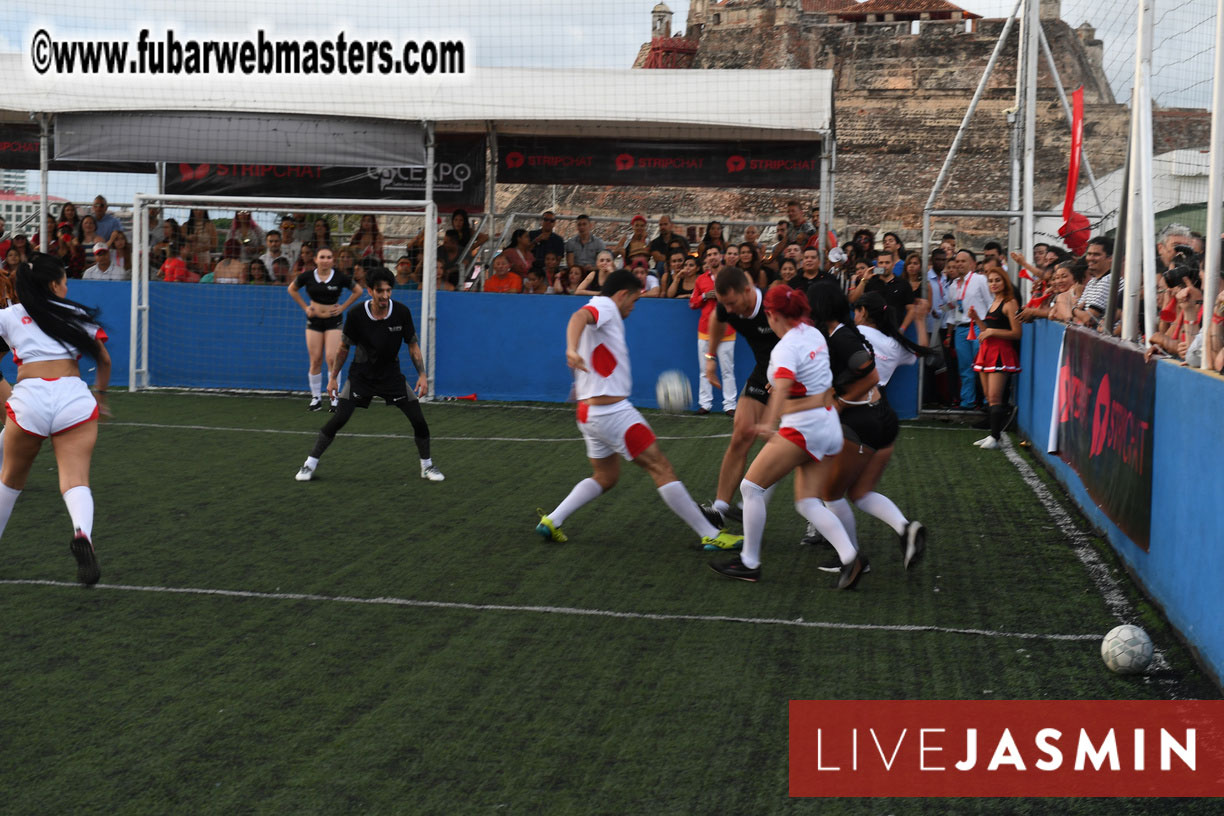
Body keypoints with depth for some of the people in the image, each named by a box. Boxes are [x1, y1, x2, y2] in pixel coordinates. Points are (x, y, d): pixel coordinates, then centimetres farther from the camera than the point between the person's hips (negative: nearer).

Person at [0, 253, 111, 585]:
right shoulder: (78, 315, 17)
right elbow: (104, 361, 23)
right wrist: (100, 395, 38)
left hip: (29, 398, 1)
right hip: (74, 396, 0)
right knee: (75, 479, -8)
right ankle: (82, 533, -38)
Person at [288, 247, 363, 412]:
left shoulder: (340, 277, -6)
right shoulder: (307, 277, -3)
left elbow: (358, 290, 8)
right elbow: (292, 289, 15)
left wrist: (343, 307, 0)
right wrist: (305, 307, 6)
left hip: (334, 320, -1)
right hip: (314, 320, 2)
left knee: (333, 359, -11)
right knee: (315, 361, 0)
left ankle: (334, 398, -2)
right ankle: (316, 397, 12)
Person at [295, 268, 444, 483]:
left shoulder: (402, 312, -14)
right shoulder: (356, 315, -17)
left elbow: (413, 345, -3)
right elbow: (343, 347, -4)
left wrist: (422, 375, -9)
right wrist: (332, 378, -3)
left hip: (391, 375, 2)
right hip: (361, 375, -2)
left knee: (419, 420, -4)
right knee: (339, 419, -13)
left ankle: (427, 466, 17)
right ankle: (310, 464, 1)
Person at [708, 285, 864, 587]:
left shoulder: (787, 347, -15)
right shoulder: (814, 333, 9)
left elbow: (782, 386, -36)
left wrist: (770, 423, -49)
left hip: (802, 427, -9)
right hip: (829, 426, 9)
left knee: (751, 486, 1)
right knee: (807, 503, 8)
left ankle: (749, 563, 5)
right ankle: (850, 558, -11)